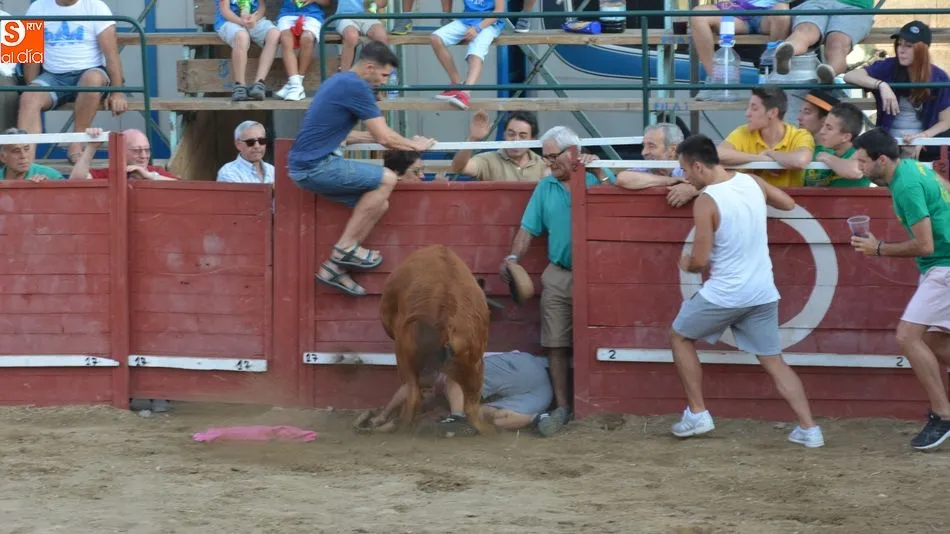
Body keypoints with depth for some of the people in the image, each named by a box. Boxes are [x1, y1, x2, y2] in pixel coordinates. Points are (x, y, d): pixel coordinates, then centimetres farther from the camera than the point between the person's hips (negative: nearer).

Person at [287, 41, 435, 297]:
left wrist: (377, 136, 26)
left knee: (379, 204, 9)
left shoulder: (339, 81, 18)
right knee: (386, 179, -11)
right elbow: (384, 138, -11)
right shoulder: (357, 87, -13)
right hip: (315, 167, -10)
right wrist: (415, 145, 7)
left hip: (307, 164, 10)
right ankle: (346, 247, -4)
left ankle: (334, 267, 9)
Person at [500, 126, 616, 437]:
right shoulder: (545, 187, 11)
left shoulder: (598, 177, 0)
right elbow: (528, 229, 9)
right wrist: (513, 257, -6)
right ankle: (562, 407, 7)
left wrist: (599, 173, -19)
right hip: (558, 275, 4)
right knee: (556, 345, 2)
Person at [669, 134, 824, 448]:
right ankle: (809, 429, 1)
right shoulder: (751, 183, 2)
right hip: (763, 293, 6)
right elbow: (788, 203, 21)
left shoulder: (706, 201, -17)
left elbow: (700, 260, -16)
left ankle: (697, 414, 15)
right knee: (774, 362, 11)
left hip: (724, 294, -6)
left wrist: (687, 264, 6)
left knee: (680, 337, 18)